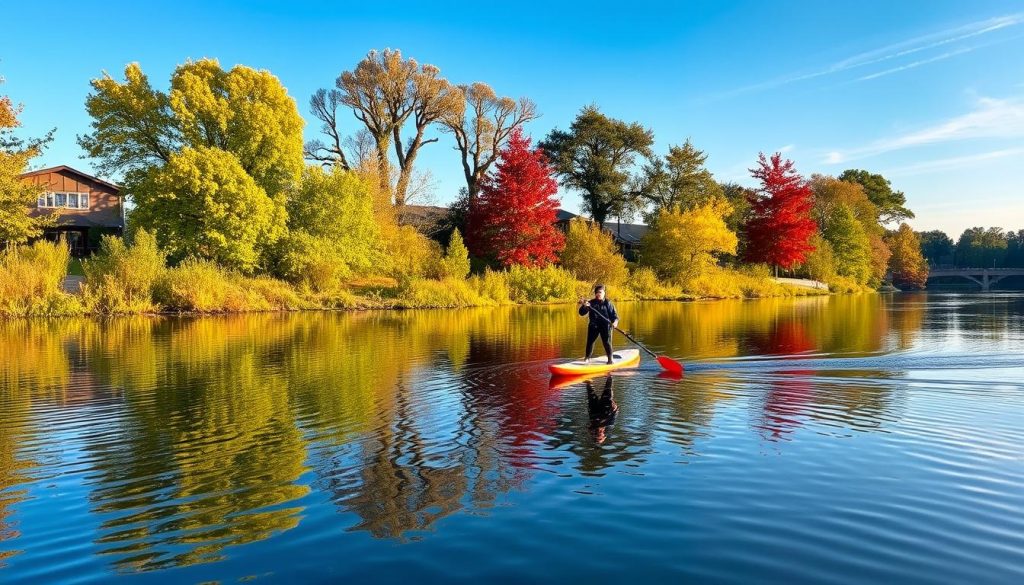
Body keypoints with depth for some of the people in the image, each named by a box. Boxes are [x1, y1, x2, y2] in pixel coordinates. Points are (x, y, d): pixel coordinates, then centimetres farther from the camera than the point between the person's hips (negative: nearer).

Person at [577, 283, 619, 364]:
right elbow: (582, 313, -1)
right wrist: (584, 306, -20)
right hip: (594, 325, 3)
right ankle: (588, 357, 23)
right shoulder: (591, 303, 4)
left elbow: (614, 314, -4)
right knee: (590, 340, 7)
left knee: (607, 342, -4)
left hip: (605, 325, -3)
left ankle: (610, 358, 8)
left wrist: (615, 321, -24)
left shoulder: (607, 303, -2)